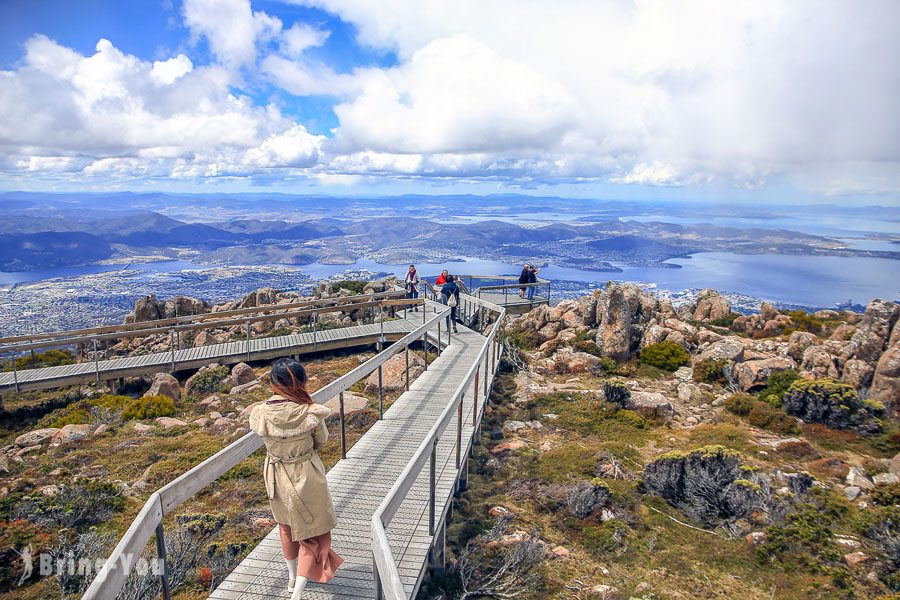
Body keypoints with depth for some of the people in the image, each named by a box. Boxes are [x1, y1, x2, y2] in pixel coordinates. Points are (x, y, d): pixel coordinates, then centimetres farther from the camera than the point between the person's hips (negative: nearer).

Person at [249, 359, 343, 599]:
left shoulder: (260, 413, -18)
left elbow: (261, 434, 1)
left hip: (276, 477, 4)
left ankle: (292, 576, 46)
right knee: (311, 531, 14)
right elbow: (321, 440, -7)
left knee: (286, 525, 28)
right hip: (306, 476, -4)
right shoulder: (309, 413, -25)